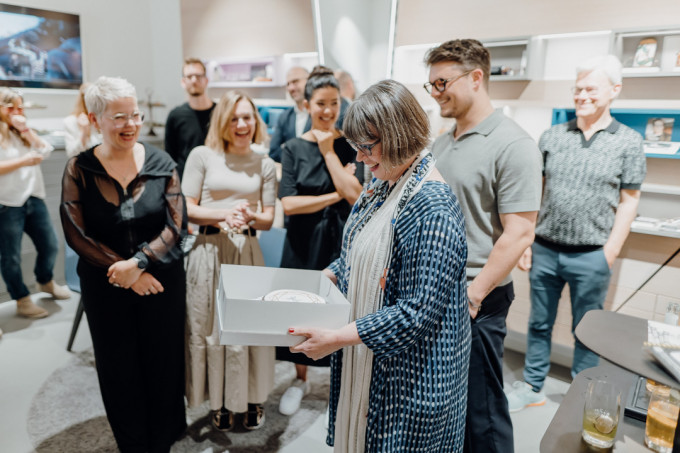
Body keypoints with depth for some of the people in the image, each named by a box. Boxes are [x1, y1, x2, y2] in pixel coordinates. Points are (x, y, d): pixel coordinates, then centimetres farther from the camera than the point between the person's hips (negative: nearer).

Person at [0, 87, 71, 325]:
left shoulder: (21, 133, 15)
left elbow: (46, 150, 5)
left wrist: (25, 130, -3)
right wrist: (22, 161, -19)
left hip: (34, 198, 7)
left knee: (50, 245, 15)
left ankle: (46, 281, 40)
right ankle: (22, 300, 18)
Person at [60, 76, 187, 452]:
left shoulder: (161, 163, -3)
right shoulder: (79, 169, -4)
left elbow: (176, 225, -6)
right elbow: (76, 234, -6)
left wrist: (137, 262, -18)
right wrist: (123, 274, -13)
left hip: (163, 280, 0)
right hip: (105, 287, 0)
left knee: (163, 361, 9)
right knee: (119, 366, 13)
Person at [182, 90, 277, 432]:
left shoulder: (265, 165, 9)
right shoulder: (202, 156, 1)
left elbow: (268, 219, 8)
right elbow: (187, 210, -2)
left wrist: (249, 217, -14)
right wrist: (224, 214, -17)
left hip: (247, 250, 2)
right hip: (209, 250, -1)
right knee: (211, 329, 6)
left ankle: (252, 399, 26)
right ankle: (219, 402, 26)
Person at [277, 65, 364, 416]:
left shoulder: (351, 145, -1)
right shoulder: (293, 148, 2)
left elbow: (355, 195, -15)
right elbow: (288, 203, -10)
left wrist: (329, 151, -11)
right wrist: (335, 195, -14)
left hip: (342, 241, -1)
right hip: (303, 242, 2)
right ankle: (300, 379, 35)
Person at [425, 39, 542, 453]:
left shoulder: (513, 146, -13)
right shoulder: (443, 142, 10)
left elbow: (519, 233, -17)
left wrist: (472, 296, -18)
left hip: (477, 299, -7)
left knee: (479, 408, 8)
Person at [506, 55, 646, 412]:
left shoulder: (628, 142, 0)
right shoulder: (552, 136, 4)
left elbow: (628, 201, 0)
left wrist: (609, 254, -6)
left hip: (591, 256, -2)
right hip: (545, 250, 2)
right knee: (539, 323, 14)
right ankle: (532, 387, 30)